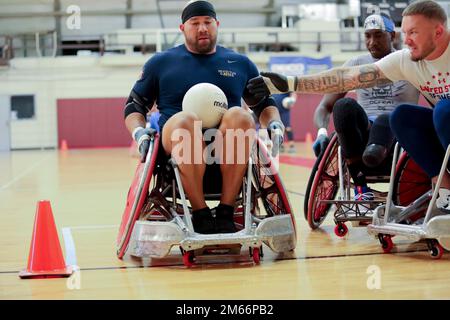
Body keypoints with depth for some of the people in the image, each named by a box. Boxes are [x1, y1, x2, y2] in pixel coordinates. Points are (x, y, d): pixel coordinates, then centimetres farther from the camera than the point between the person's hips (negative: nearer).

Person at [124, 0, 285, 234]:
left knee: (239, 116, -33)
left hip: (228, 146, 2)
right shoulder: (160, 63, 17)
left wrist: (275, 124, 8)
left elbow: (264, 105, 29)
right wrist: (139, 133, -2)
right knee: (185, 120, -37)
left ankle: (225, 212, -30)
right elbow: (135, 105, 18)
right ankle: (200, 213, -32)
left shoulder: (240, 64, 22)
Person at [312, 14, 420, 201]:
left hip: (395, 132, -2)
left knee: (386, 119, -36)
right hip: (363, 131, 2)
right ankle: (360, 187, -33)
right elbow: (325, 106, 12)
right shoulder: (356, 65, 15)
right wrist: (322, 132, -11)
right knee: (344, 106, -32)